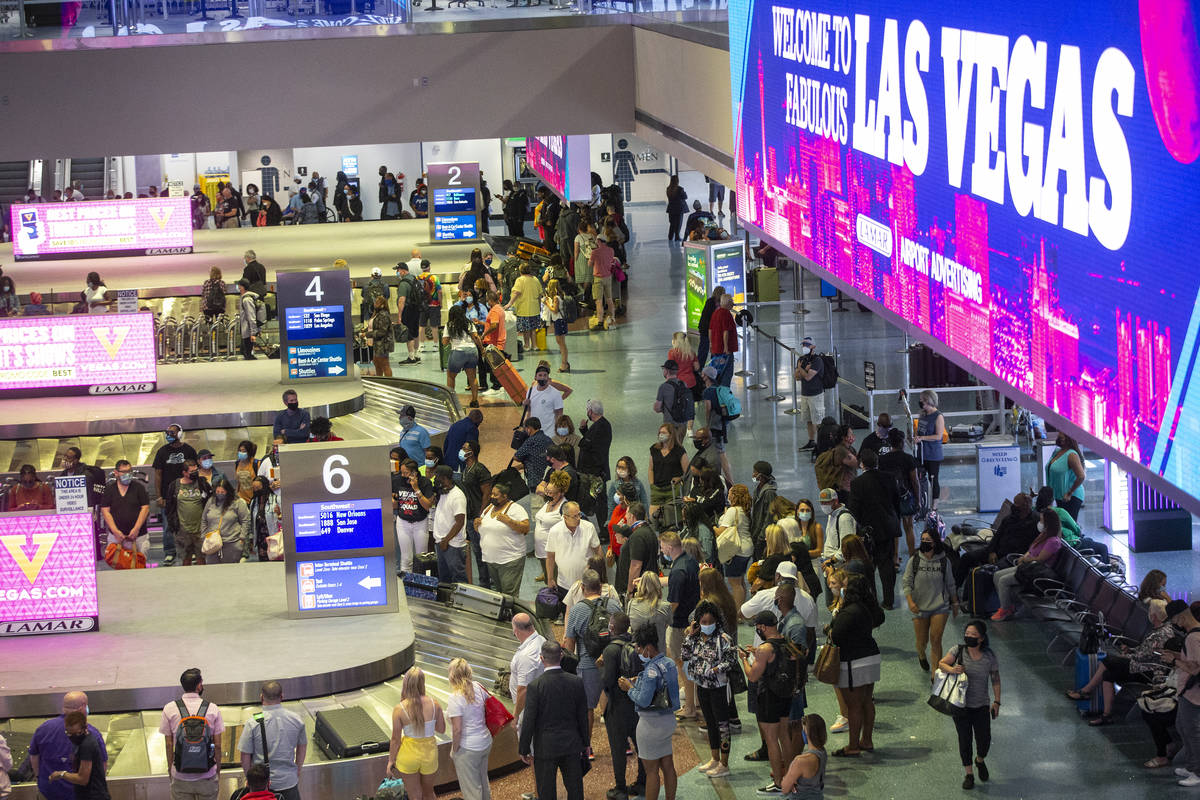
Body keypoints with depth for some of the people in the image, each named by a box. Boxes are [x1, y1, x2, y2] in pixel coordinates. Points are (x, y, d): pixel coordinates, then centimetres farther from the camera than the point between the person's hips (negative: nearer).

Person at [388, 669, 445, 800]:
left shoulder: (399, 709, -19)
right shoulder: (434, 704, -13)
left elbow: (395, 739, -12)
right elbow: (442, 729, 0)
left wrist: (391, 760, 2)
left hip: (408, 754, -2)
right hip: (429, 754, 2)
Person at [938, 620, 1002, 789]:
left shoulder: (990, 656, -8)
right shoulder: (959, 651, -9)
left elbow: (995, 679, 1)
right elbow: (941, 664, -7)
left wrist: (996, 702, 0)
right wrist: (951, 669, -29)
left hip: (981, 706, 0)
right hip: (961, 705, 0)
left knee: (984, 740, 3)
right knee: (964, 740, 3)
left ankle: (980, 761, 37)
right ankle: (969, 774, 20)